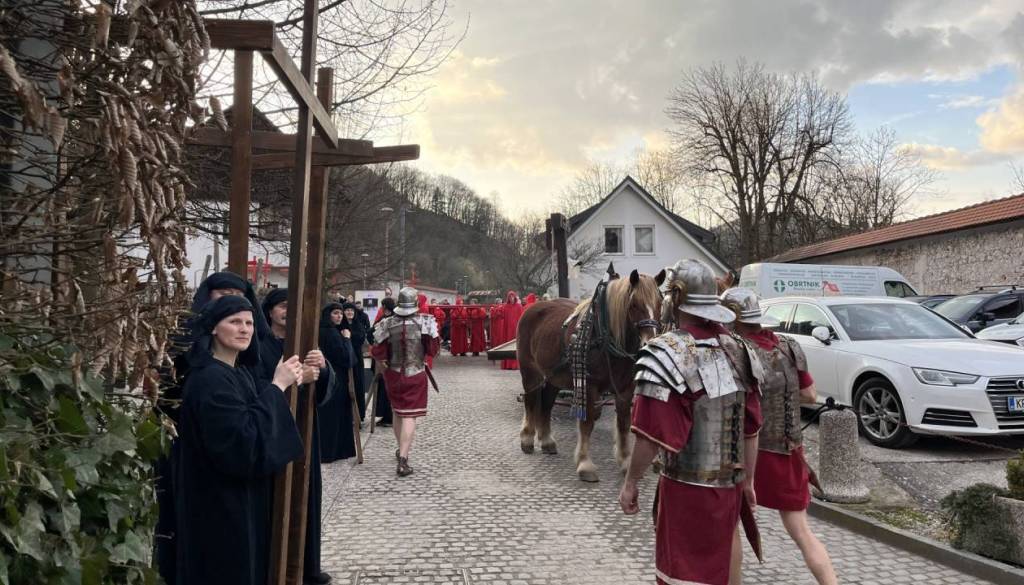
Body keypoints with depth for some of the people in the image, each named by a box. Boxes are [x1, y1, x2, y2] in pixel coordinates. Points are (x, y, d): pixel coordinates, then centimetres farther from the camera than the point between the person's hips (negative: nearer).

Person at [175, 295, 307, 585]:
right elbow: (246, 441, -28)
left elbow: (261, 420, 12)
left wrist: (287, 385, -3)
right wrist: (277, 386, -23)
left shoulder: (241, 372, 8)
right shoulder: (209, 379, -21)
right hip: (220, 503, -9)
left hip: (242, 497, 9)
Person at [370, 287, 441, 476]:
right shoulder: (425, 322, -11)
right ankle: (403, 460, -12)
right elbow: (433, 350, -9)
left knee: (398, 412, 21)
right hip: (416, 375, -3)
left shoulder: (387, 324, -7)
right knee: (409, 416, -3)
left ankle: (402, 449, 39)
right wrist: (436, 337, 9)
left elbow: (378, 353, -6)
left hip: (393, 374, 3)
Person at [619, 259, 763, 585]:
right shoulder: (736, 350, 3)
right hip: (730, 486, 7)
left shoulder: (667, 354, -19)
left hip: (686, 489, -7)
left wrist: (630, 483, -8)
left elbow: (651, 435, -21)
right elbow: (751, 427, 8)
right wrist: (748, 480, 17)